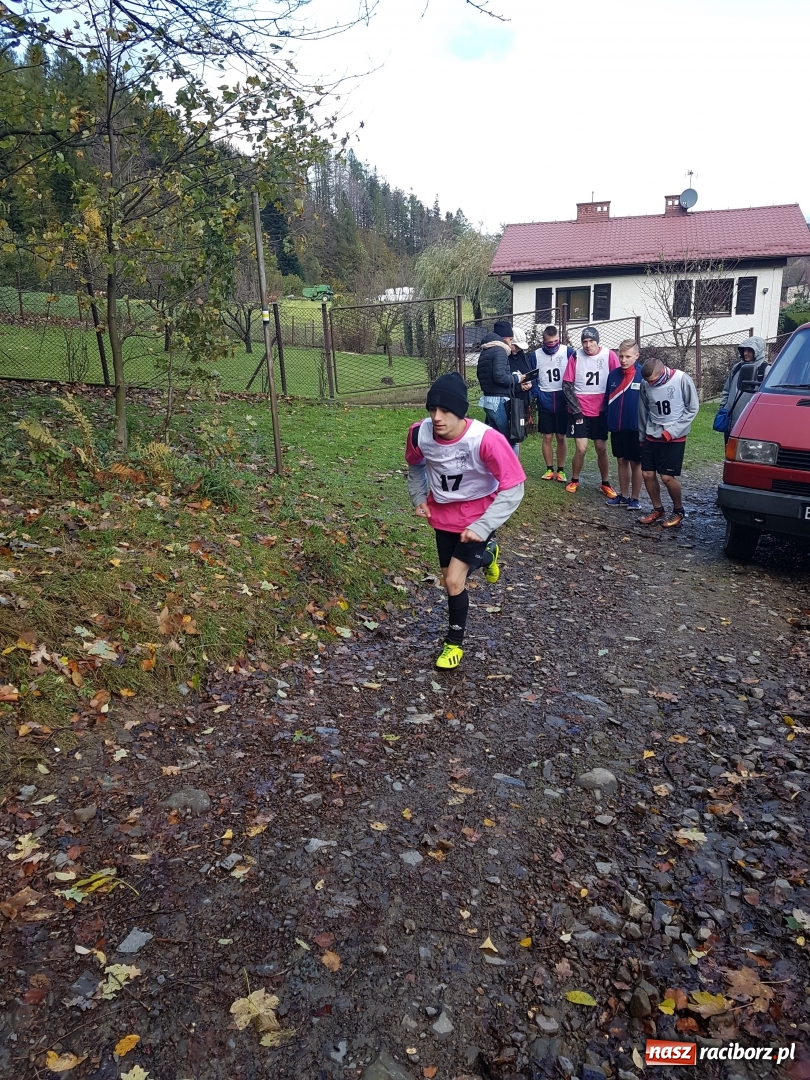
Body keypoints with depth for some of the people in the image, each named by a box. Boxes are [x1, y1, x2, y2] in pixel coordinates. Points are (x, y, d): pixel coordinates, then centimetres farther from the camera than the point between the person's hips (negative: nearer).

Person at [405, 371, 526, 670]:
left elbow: (513, 489, -24)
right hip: (443, 513, 5)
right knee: (450, 578, 15)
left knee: (454, 580, -12)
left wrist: (482, 526, -30)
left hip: (477, 515, -4)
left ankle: (455, 642, 13)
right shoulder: (419, 433, -20)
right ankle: (486, 555, 49)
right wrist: (419, 497, -3)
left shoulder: (486, 439, -33)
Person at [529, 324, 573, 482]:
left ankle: (561, 470, 16)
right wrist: (536, 394, -9)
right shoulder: (536, 355, 0)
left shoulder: (568, 352, -5)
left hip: (563, 401, -1)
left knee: (561, 437, 5)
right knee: (547, 437, 6)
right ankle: (549, 469, 18)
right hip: (545, 402, 1)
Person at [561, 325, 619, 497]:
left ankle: (605, 484, 23)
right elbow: (567, 386, -3)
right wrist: (576, 410, -7)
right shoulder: (576, 356, -6)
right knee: (581, 448, -7)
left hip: (600, 411, 1)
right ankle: (574, 481, 16)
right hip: (580, 411, -1)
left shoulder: (609, 355, -6)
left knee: (601, 448, 7)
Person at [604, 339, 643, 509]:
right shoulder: (613, 375, 3)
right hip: (617, 428, 5)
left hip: (636, 429, -4)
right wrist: (608, 422, 6)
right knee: (621, 461, 14)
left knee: (636, 463, 7)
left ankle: (634, 499, 17)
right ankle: (624, 496, 25)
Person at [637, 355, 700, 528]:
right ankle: (657, 509, 23)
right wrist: (641, 436, 14)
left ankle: (678, 511, 14)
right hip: (651, 437, 4)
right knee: (647, 474, 3)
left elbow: (692, 408, -8)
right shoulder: (645, 383, -4)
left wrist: (673, 431, -14)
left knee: (668, 477, -8)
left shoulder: (682, 379, -14)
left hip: (675, 438, -4)